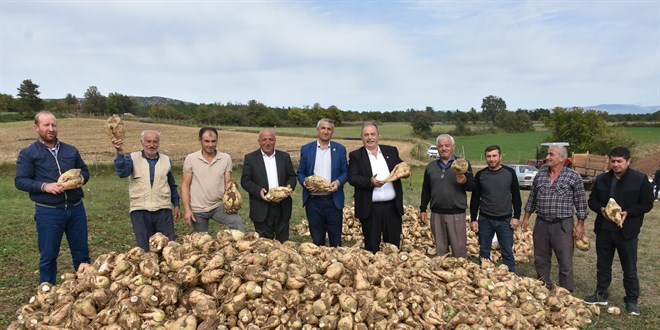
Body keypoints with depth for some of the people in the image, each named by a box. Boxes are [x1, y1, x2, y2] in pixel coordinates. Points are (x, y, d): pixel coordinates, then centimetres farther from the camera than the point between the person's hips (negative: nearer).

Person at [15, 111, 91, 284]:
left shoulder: (71, 150, 10)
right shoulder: (28, 153, -1)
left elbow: (85, 170, 17)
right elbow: (20, 181, -6)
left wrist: (82, 179, -7)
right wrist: (44, 186, -22)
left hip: (76, 208, 3)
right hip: (48, 212, -3)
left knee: (82, 253, 13)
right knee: (48, 257, 8)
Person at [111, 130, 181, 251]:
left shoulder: (166, 160, 8)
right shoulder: (133, 158, 1)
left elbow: (172, 185, 16)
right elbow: (122, 172, -19)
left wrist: (176, 205, 14)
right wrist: (120, 153, -34)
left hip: (163, 210, 2)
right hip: (140, 210, -1)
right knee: (145, 249, 7)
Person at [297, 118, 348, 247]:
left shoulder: (340, 149, 5)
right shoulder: (306, 149, 5)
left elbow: (345, 172, 6)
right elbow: (300, 172, 7)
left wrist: (338, 182, -13)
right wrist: (305, 183, -13)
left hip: (334, 201, 0)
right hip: (313, 201, 0)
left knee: (335, 239, 6)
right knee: (317, 239, 10)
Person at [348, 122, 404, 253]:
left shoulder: (391, 151, 11)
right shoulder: (355, 155, 1)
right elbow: (352, 178, -7)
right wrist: (370, 182, -23)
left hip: (393, 206, 3)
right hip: (370, 209, -2)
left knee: (394, 245, 11)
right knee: (372, 247, 8)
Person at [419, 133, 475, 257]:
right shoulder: (431, 166, 11)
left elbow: (473, 186, -1)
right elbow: (426, 190, 16)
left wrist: (465, 181, -22)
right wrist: (423, 209, 12)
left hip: (456, 214, -3)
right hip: (436, 214, 3)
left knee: (459, 248, 0)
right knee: (440, 248, 12)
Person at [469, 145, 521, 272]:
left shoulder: (509, 173, -1)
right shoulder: (480, 175, 2)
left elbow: (516, 196, 4)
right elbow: (475, 198, 6)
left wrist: (516, 216, -2)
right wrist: (473, 219, 2)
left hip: (505, 220, -1)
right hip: (485, 220, 1)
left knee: (507, 253, 3)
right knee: (484, 253, 8)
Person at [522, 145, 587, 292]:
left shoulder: (573, 177, -5)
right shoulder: (540, 175, 7)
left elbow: (581, 202, -3)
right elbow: (532, 198, 13)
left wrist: (580, 224, -6)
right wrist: (526, 217, 12)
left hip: (563, 225, -4)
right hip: (541, 224, 4)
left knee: (565, 263, 2)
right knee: (540, 260, 13)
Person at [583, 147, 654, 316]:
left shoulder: (640, 179, -6)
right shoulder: (601, 179, 6)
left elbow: (647, 204, -6)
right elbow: (592, 200, 10)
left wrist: (627, 212, -20)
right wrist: (601, 209, -11)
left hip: (627, 231, -4)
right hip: (604, 230, 4)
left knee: (630, 268, 6)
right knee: (603, 265, 15)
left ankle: (632, 300, 20)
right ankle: (600, 294, 28)